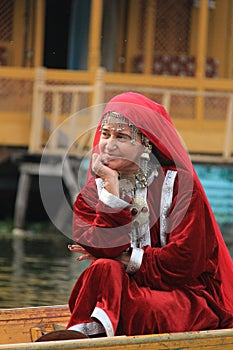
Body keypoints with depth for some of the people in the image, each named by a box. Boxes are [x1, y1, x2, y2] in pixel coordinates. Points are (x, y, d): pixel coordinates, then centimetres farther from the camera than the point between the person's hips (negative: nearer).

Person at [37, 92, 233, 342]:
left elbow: (184, 261, -12)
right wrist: (111, 187, -14)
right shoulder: (96, 188, 7)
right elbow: (104, 248, -10)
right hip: (128, 285, 4)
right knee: (104, 269, -30)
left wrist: (126, 259, -8)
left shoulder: (178, 183, -6)